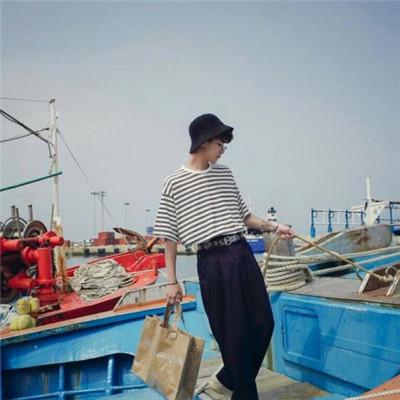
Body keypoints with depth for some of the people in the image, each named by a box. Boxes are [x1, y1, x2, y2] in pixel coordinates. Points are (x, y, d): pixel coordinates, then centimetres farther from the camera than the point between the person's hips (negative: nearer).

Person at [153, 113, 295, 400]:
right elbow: (170, 237, -1)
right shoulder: (174, 183, -3)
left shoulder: (224, 173, 12)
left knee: (263, 323, 9)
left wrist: (273, 227, 8)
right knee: (233, 333, 1)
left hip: (243, 254, 6)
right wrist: (172, 281, -3)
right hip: (213, 262, -6)